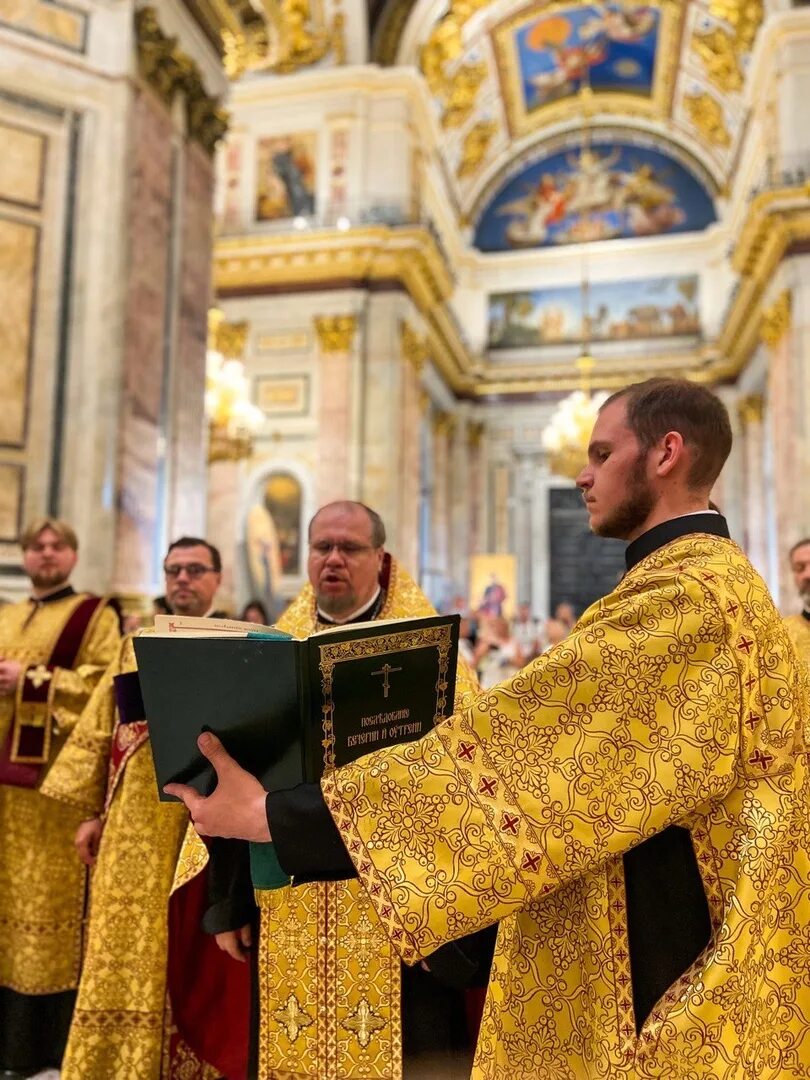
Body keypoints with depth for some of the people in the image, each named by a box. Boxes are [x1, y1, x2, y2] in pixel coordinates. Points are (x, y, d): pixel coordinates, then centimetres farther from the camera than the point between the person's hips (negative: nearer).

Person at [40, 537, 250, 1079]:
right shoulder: (135, 648, 13)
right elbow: (99, 734, 12)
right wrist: (91, 811, 7)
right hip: (136, 827, 3)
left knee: (195, 958, 5)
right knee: (128, 955, 7)